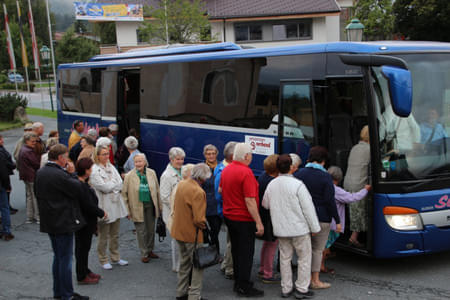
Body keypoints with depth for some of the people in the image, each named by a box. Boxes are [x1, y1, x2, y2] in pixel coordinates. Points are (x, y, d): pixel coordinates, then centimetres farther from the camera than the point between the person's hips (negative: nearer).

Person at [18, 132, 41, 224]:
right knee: (35, 197, -2)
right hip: (32, 177, -10)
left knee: (29, 196, 15)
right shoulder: (28, 152, -20)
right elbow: (37, 164, -17)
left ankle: (29, 217, 19)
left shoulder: (23, 149, 12)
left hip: (26, 176, 10)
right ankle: (38, 216, 3)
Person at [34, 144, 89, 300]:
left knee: (58, 257, 19)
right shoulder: (59, 175, -22)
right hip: (64, 222, -9)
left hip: (49, 222, 9)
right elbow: (78, 190, -18)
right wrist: (70, 174, -7)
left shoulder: (40, 173, 6)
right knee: (65, 258, 0)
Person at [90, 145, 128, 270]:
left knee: (115, 235, 16)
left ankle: (115, 258, 28)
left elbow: (120, 184, 3)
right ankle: (103, 260, 17)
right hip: (104, 206, -6)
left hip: (116, 204, 7)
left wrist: (111, 186, -13)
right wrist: (115, 183, -3)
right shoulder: (94, 170, -12)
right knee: (103, 236, 4)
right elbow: (104, 187, -18)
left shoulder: (111, 167, 10)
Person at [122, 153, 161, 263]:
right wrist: (127, 210, -8)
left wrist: (159, 205, 6)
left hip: (150, 205, 3)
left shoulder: (151, 173, 0)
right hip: (138, 208, -3)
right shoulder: (129, 176, -8)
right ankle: (144, 254, 16)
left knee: (151, 230, 12)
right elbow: (124, 194, -5)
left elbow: (157, 190, 7)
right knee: (141, 231, 3)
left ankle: (150, 251, 30)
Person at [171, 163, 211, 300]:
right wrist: (204, 225, -5)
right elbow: (199, 219, -25)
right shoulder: (198, 192, -25)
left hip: (179, 231, 9)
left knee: (184, 262, 23)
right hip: (192, 234, -9)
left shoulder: (181, 184, 1)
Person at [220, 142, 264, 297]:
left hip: (229, 216, 8)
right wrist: (259, 222, -22)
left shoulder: (226, 169, 4)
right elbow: (250, 200, -24)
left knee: (236, 250, 18)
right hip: (244, 219, -8)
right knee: (246, 253, 1)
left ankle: (238, 281, 29)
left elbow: (221, 190, 18)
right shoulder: (246, 172, -22)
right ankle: (244, 287, 6)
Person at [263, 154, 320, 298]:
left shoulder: (271, 185, 0)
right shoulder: (297, 185, -17)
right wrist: (314, 227, -6)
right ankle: (302, 289, 11)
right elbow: (308, 208, -14)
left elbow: (265, 204, 14)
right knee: (304, 258, 7)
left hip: (280, 228, 5)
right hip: (299, 227, -5)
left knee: (285, 258, 14)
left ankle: (286, 289, 20)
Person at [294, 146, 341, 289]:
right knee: (317, 250, 4)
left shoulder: (299, 174, 2)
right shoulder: (325, 176, -11)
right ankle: (315, 281, 10)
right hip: (321, 218, -4)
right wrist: (337, 221, -6)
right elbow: (330, 201, -12)